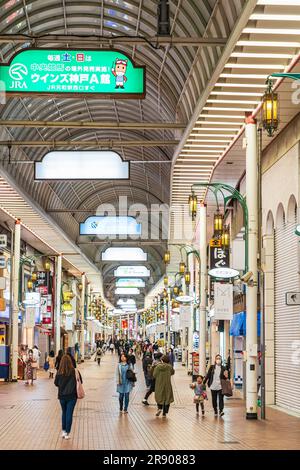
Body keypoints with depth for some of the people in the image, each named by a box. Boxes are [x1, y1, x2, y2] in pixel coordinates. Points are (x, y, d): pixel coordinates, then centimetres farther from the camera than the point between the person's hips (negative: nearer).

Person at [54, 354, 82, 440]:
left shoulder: (59, 372, -12)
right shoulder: (75, 372, -14)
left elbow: (56, 383, -2)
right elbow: (80, 382, -4)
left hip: (62, 396, 2)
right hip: (72, 396, -2)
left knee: (64, 413, 20)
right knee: (69, 414, 5)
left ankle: (64, 431, 24)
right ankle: (67, 433, 7)